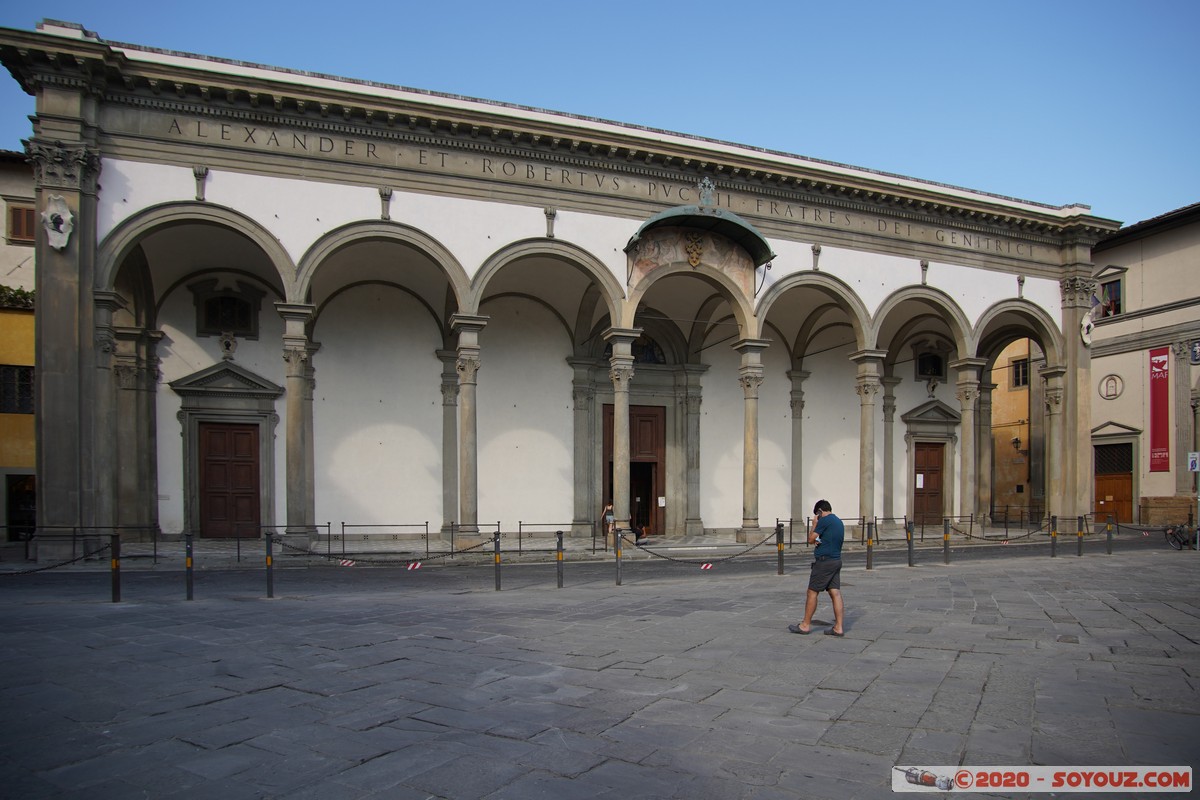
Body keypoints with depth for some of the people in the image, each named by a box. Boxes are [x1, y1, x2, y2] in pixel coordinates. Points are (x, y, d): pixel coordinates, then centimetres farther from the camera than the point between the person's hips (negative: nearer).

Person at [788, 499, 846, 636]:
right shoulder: (839, 522, 15)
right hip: (836, 560, 8)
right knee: (835, 593, 5)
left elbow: (811, 539, -8)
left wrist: (815, 523, 4)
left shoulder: (824, 520, -12)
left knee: (812, 592, 0)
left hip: (824, 561, -8)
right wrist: (819, 541, 3)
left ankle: (805, 625, 6)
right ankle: (839, 627, 2)